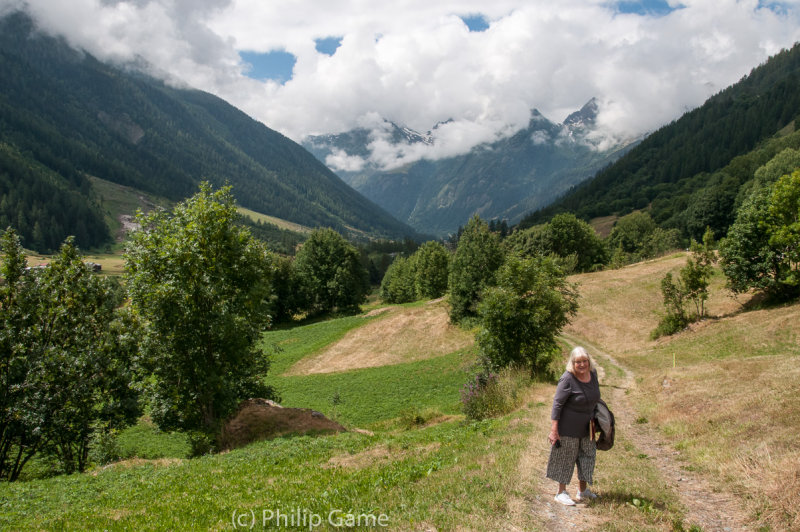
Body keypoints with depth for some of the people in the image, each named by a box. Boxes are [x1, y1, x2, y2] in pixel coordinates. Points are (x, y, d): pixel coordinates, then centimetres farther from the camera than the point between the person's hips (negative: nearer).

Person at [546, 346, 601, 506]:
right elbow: (557, 404, -22)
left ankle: (582, 491, 35)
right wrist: (554, 429, -25)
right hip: (568, 427, -7)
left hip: (586, 426, 7)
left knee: (587, 456, 18)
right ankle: (561, 492, 20)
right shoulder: (567, 379, -24)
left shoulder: (593, 373, -4)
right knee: (565, 458, 5)